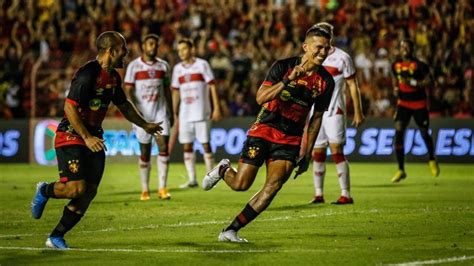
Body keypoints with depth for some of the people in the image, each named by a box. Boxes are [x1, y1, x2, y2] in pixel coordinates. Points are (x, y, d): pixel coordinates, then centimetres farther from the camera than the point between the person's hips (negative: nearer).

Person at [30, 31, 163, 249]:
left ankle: (56, 237, 10)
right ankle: (44, 191, 12)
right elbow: (70, 107, -23)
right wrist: (86, 137, -24)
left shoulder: (113, 77, 10)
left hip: (94, 138, 9)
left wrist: (144, 125, 32)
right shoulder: (88, 74, -19)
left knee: (89, 192, 0)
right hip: (71, 136, -9)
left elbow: (123, 105, 27)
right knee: (76, 188, -21)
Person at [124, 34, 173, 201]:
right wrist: (134, 109, -17)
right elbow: (128, 90, -5)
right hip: (142, 113, -2)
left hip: (160, 112, 2)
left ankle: (162, 188, -11)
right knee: (145, 152, 4)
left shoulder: (163, 66, 8)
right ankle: (145, 190, 14)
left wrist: (171, 113, 13)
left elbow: (167, 90, 14)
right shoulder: (134, 66, -2)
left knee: (163, 146, -12)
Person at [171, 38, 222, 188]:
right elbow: (176, 92, 16)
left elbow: (212, 86, -3)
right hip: (185, 113, 4)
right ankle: (192, 179, 5)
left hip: (201, 112, -4)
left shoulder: (202, 64, -1)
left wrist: (216, 108, -9)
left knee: (205, 144, -3)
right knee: (186, 146, 1)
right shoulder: (178, 69, 11)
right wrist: (175, 113, 13)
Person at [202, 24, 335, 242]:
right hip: (264, 130, -3)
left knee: (273, 186, -16)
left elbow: (316, 117, 11)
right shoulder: (283, 66, -10)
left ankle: (230, 231, -8)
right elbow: (261, 97, -20)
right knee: (241, 184, -7)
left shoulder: (326, 81, 2)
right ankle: (223, 170, 32)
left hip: (290, 140, 3)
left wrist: (307, 154, 9)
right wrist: (289, 80, -31)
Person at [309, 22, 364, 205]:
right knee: (317, 153, 6)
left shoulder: (342, 58, -4)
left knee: (337, 151, -12)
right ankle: (318, 194, 14)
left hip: (334, 111, -5)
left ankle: (346, 195, -10)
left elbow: (353, 86, -1)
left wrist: (358, 112, -4)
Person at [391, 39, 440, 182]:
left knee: (424, 133, 9)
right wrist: (396, 88, 0)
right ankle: (401, 170, -8)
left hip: (419, 104, -3)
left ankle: (432, 160, 40)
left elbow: (429, 81, -13)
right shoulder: (396, 65, 3)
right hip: (403, 103, 3)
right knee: (398, 132, -12)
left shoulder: (419, 65, -12)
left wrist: (413, 82, -24)